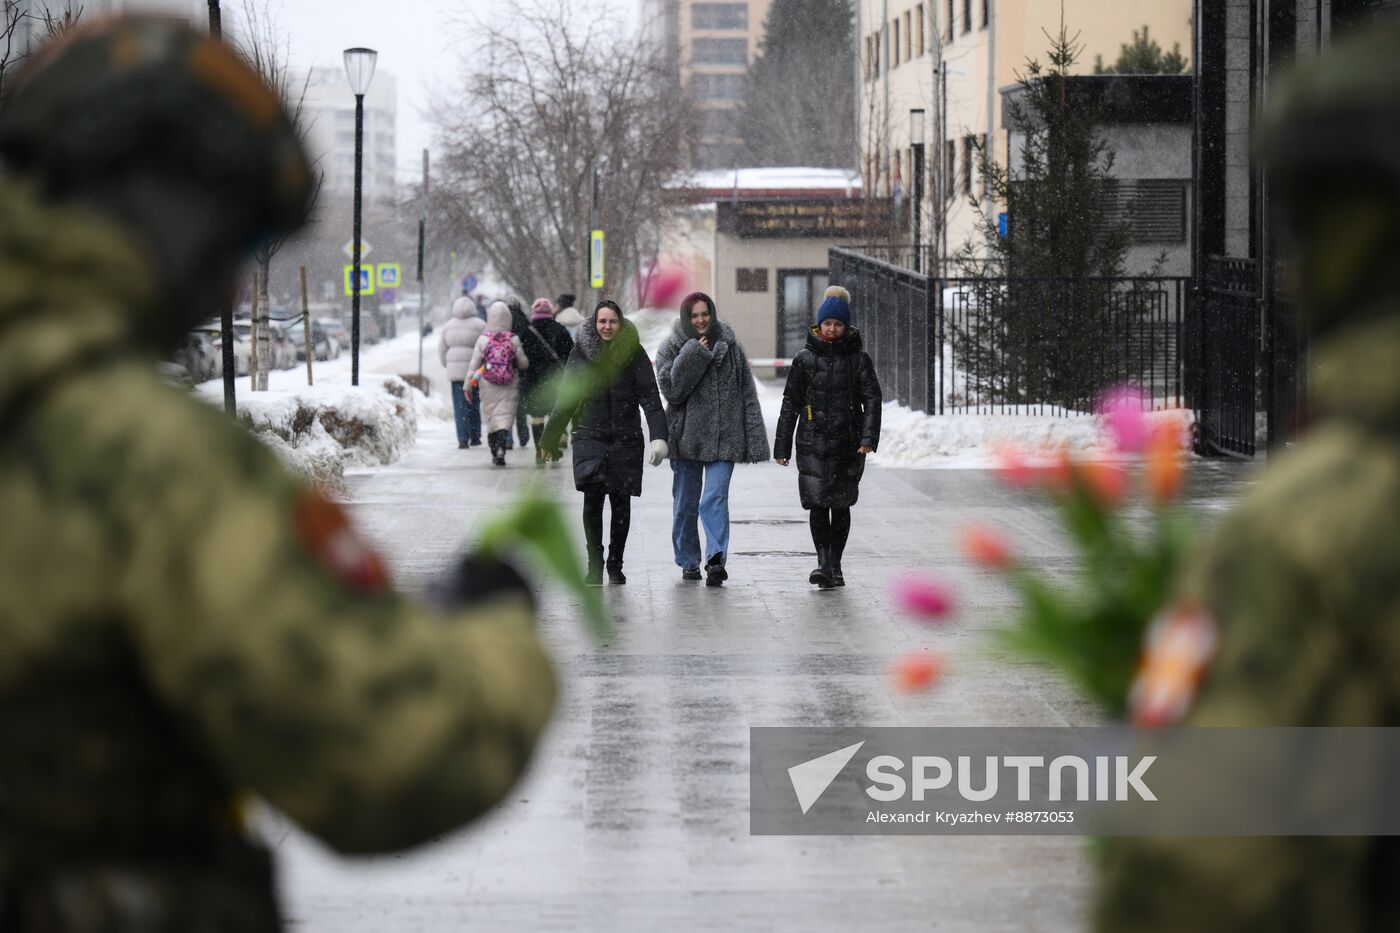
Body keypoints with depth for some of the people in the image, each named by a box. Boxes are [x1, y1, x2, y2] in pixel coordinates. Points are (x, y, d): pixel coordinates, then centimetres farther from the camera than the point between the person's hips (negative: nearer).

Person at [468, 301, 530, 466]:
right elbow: (524, 363, 0)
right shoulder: (513, 340, -7)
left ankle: (495, 452, 19)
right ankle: (501, 448, -22)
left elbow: (474, 364, -3)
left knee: (491, 418, 13)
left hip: (488, 385, 1)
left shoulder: (483, 339, -5)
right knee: (505, 417, -1)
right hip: (509, 386, -1)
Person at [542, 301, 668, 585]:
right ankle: (594, 564, -6)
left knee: (621, 503, 4)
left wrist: (659, 436, -17)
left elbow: (650, 396, -5)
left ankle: (615, 566, 18)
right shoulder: (581, 354, 4)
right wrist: (550, 439, 14)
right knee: (592, 498, -14)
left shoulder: (634, 353, 1)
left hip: (626, 439, 0)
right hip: (590, 436, 0)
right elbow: (566, 400, 11)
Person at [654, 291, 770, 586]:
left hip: (724, 438, -1)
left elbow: (747, 393, 7)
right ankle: (689, 562, 20)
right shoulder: (672, 349, 2)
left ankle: (716, 559, -22)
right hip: (687, 437, 1)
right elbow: (671, 390, -12)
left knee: (715, 500, -14)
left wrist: (754, 438, 2)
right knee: (685, 503, 8)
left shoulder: (730, 346, 6)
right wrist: (693, 355, -16)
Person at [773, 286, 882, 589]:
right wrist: (782, 445, 5)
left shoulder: (858, 359, 4)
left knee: (841, 505, 6)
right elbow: (790, 403, 8)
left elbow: (872, 399, 0)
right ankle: (823, 563, -16)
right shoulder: (804, 359, 5)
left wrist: (869, 438, -14)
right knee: (817, 503, -12)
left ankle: (835, 566, 15)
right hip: (813, 443, 0)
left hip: (848, 445, 0)